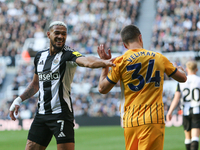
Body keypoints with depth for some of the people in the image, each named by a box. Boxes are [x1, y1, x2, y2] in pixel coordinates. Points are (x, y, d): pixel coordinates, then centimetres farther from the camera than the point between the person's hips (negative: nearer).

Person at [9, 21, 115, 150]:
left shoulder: (68, 55, -9)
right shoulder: (40, 56, 12)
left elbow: (86, 61, -32)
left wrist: (104, 62, -51)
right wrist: (19, 100, 18)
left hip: (61, 114, -6)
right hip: (42, 114, 7)